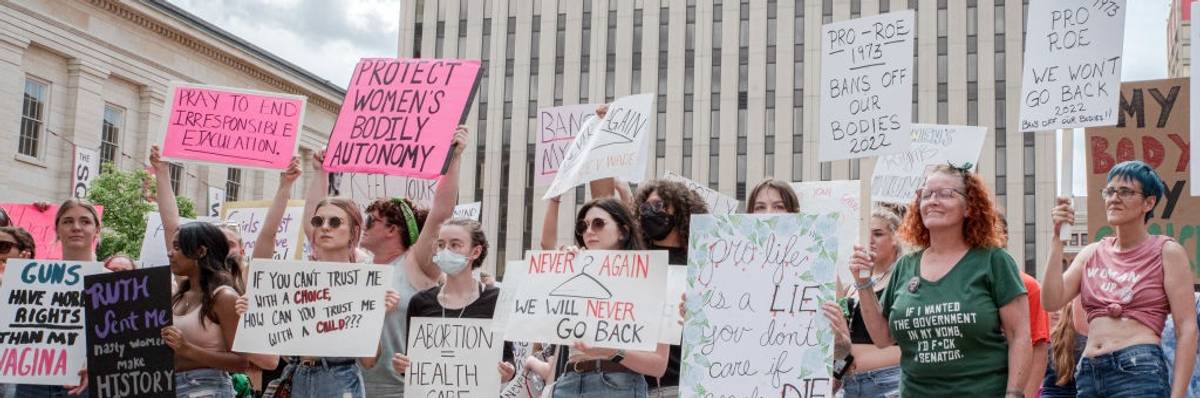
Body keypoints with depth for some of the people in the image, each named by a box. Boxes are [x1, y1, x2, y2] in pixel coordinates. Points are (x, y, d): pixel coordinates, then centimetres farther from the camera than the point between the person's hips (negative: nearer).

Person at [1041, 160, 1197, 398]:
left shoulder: (1166, 252, 2)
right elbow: (1051, 302, 1)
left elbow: (1187, 328, -3)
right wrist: (1057, 237, -2)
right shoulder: (1092, 254, 14)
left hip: (1139, 372, -5)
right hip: (1088, 375, 5)